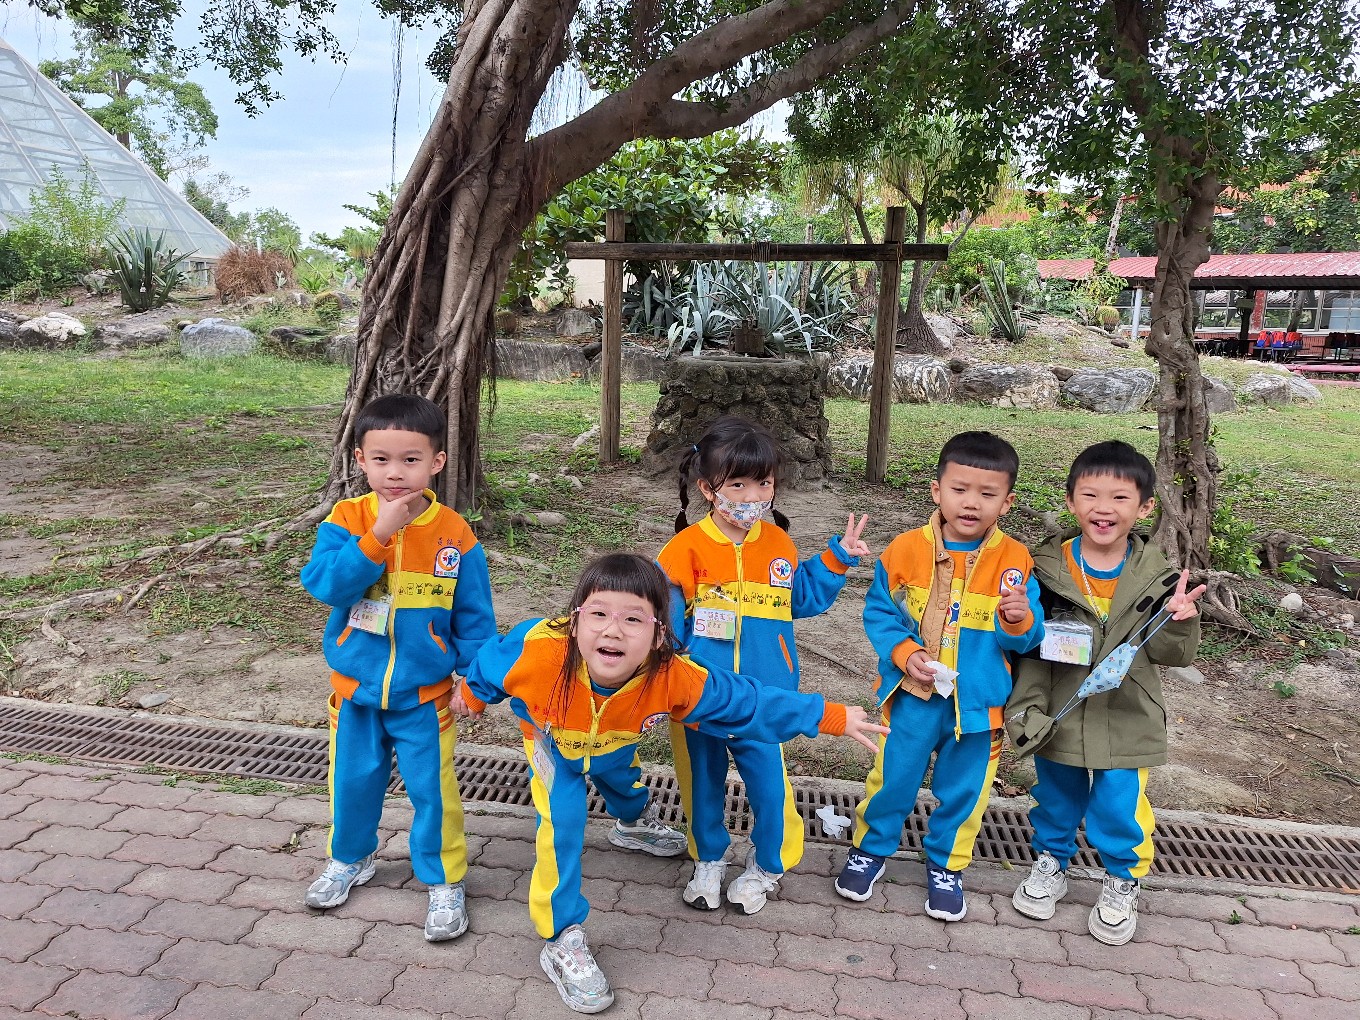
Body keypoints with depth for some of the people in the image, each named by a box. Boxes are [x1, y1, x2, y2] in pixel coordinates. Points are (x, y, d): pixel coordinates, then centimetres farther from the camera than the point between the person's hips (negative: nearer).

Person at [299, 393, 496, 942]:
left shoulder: (454, 534, -12)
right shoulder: (346, 520, -10)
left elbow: (475, 616, -4)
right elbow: (324, 583, -25)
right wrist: (377, 535, -33)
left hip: (424, 694, -2)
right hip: (355, 688, 2)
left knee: (432, 788, 5)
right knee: (353, 780, 19)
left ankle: (444, 881, 26)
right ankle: (349, 859, 45)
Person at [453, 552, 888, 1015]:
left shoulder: (674, 679, -43)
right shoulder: (538, 651, -47)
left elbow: (753, 702, -29)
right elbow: (490, 663, -22)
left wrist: (832, 717, -26)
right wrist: (472, 694, 0)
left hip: (615, 749, 3)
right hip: (552, 743, -2)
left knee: (624, 787, 29)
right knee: (564, 821, -18)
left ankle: (634, 821, 68)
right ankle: (562, 941, 2)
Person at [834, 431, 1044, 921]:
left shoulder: (1014, 560, -9)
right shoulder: (907, 549, -11)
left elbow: (1025, 640, -6)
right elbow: (878, 612, -3)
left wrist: (1021, 619, -28)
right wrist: (903, 652, -18)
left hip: (977, 702, 1)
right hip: (912, 697, 0)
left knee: (963, 789, 17)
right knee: (892, 779, 15)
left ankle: (946, 865, 40)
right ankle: (870, 848, 39)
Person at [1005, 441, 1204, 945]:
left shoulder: (1156, 577, -10)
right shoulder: (1046, 569, -12)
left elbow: (1170, 654, -7)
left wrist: (1179, 622, -27)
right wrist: (1028, 707, -12)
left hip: (1126, 723, 0)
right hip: (1059, 718, 1)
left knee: (1121, 809, 9)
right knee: (1055, 800, 19)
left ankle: (1122, 882, 37)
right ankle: (1051, 863, 45)